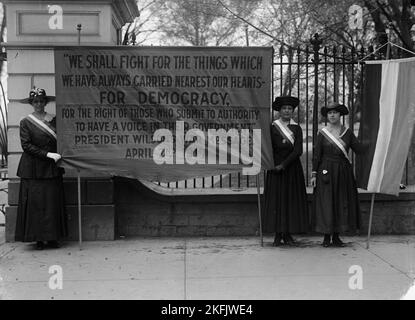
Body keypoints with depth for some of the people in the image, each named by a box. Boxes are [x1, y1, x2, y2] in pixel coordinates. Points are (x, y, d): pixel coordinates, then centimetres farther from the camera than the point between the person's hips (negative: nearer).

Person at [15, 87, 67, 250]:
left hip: (52, 169, 3)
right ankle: (38, 239, 8)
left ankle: (53, 237, 11)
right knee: (35, 204, -1)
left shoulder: (54, 120, 8)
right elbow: (26, 145, -8)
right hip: (33, 168, -3)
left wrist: (60, 158, 2)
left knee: (54, 203, 3)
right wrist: (47, 154, -15)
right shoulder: (26, 122, -1)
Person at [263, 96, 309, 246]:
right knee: (276, 200, -1)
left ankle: (288, 234, 10)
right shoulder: (272, 128, 4)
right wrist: (289, 145, -10)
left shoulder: (297, 129, 6)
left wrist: (283, 164, -13)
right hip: (275, 168, -1)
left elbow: (298, 151, -5)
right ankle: (278, 235, 6)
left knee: (291, 199, 2)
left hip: (292, 168, 1)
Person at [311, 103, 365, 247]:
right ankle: (326, 237, 7)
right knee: (326, 203, -2)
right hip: (326, 172, -2)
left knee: (341, 202, 4)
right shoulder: (322, 133, 0)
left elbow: (360, 149, 2)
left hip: (343, 173, 3)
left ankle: (336, 237, 15)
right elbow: (316, 155, 0)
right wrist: (313, 174, -4)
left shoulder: (348, 133, 6)